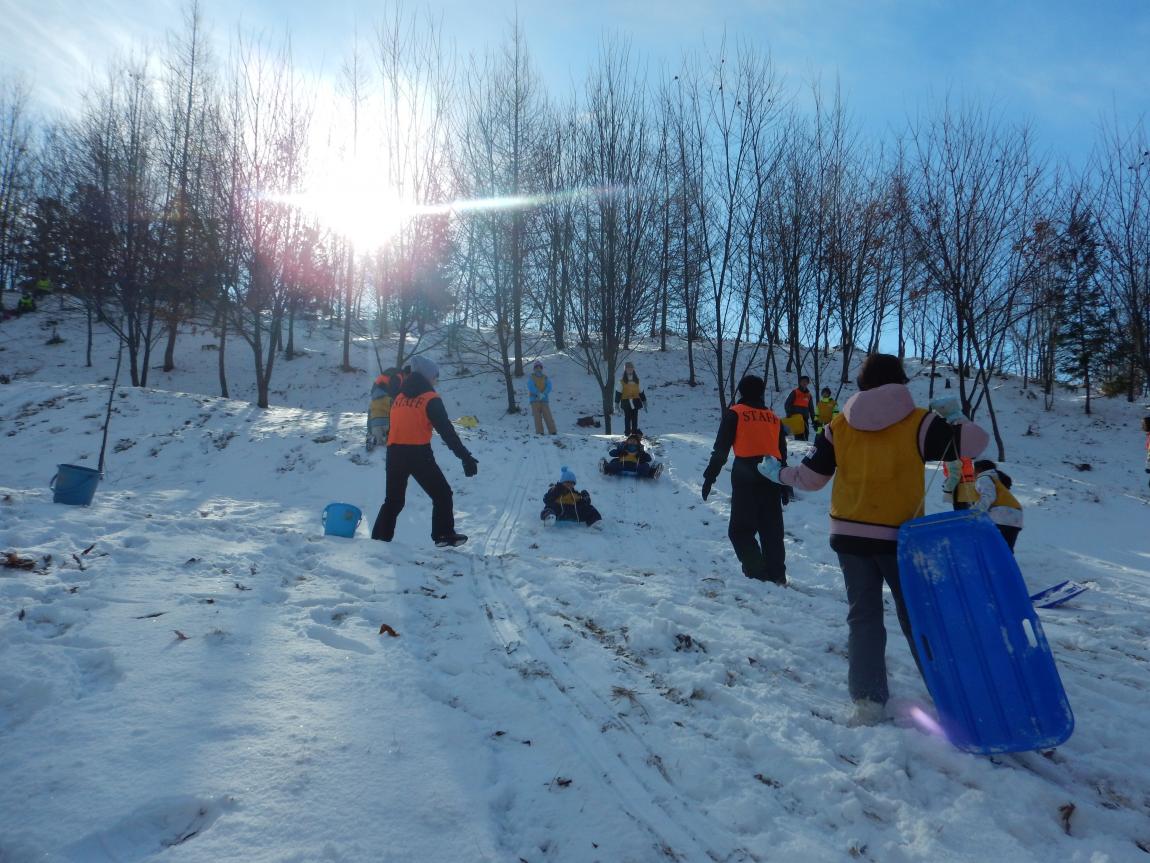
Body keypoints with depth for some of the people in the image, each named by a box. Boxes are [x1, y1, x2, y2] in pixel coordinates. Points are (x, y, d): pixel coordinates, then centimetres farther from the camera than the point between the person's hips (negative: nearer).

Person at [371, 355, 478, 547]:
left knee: (394, 499, 17)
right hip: (419, 454, -6)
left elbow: (392, 427, 16)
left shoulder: (399, 398, 13)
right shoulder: (431, 399, -5)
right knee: (442, 494, 10)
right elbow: (447, 431, -11)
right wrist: (465, 457, -10)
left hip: (394, 453, 6)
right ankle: (444, 535, 8)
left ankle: (379, 538, 16)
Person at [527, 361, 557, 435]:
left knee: (548, 416, -7)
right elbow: (531, 387, -9)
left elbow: (549, 387, -1)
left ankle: (552, 432, -10)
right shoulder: (531, 377, 6)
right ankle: (539, 432, -7)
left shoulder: (546, 378, 12)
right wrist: (538, 394, -22)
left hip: (544, 399, 1)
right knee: (537, 416, -7)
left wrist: (543, 394, -19)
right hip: (534, 399, -1)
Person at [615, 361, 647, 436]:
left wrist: (644, 401, 17)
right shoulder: (622, 381, -2)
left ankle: (634, 431, 10)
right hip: (626, 402, -3)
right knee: (627, 417, 2)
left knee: (635, 418, 4)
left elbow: (641, 392, 15)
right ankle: (627, 432, 8)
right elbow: (618, 392, -1)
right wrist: (617, 402, -3)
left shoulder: (637, 380, 8)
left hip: (635, 401, 3)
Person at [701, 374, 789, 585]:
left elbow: (720, 449, -4)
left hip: (746, 478, -5)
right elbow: (782, 453, 19)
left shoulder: (734, 413, 2)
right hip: (771, 478, 5)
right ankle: (777, 575, 12)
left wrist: (710, 476, 0)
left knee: (741, 530, 1)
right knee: (772, 531, 12)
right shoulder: (774, 418, 16)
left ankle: (758, 573, -11)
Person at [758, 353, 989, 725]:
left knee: (863, 616, 9)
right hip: (900, 537, -1)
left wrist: (778, 473, 22)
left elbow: (811, 477, 4)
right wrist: (954, 415, 9)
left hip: (849, 534, 2)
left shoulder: (839, 426, 2)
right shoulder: (918, 422, -6)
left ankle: (868, 699, 7)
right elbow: (973, 443, -7)